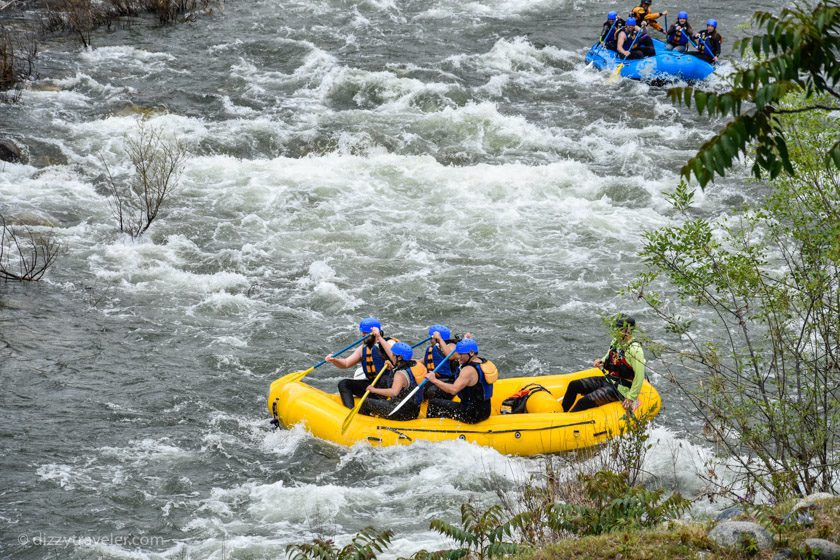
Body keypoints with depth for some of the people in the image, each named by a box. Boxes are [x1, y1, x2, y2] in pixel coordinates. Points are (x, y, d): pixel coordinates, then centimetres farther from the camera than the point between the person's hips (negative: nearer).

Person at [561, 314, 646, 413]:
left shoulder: (635, 349, -22)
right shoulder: (616, 342, 6)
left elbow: (640, 376, -24)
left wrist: (631, 398, -24)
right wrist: (602, 361, 2)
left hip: (620, 389, -9)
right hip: (607, 380, 9)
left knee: (586, 401, -25)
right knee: (574, 385, -1)